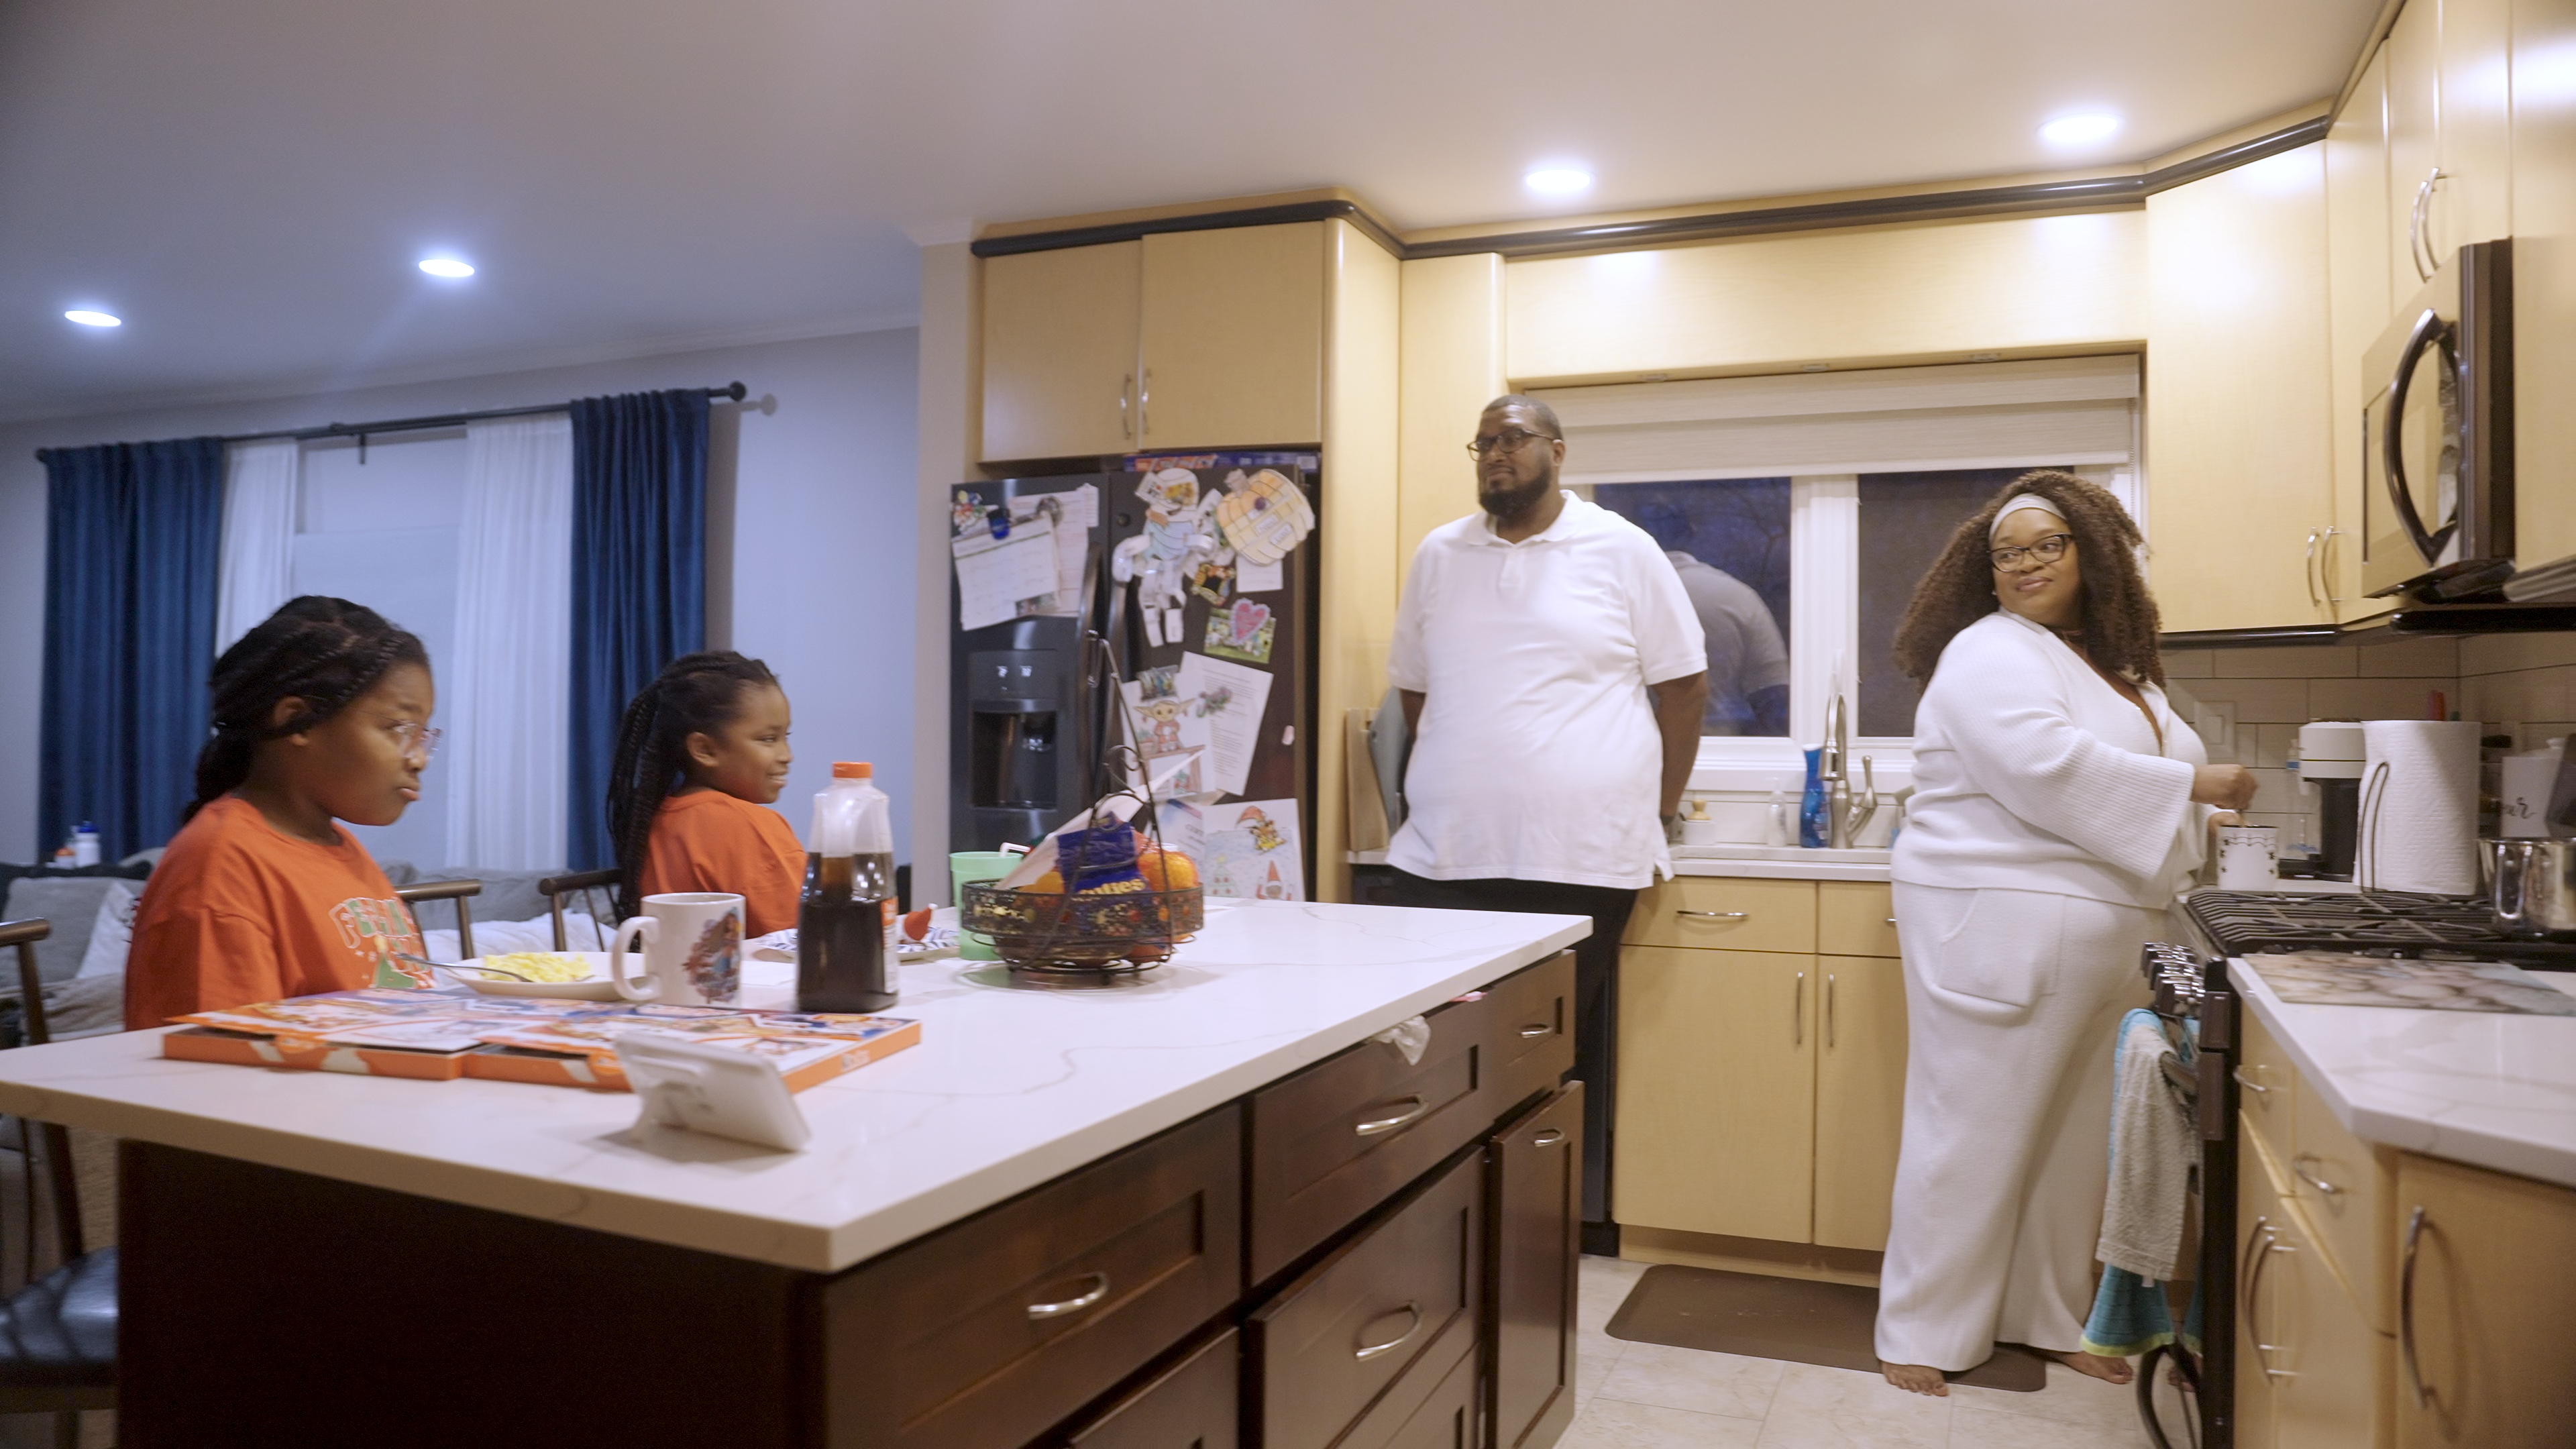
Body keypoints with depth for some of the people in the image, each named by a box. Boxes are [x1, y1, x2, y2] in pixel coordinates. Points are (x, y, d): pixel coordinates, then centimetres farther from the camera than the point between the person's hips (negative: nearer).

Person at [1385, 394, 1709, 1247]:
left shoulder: (1621, 551, 3)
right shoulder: (1439, 556, 11)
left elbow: (1683, 684, 7)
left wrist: (1661, 811, 6)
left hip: (1581, 858, -3)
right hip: (1447, 858, 3)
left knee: (1564, 1057, 4)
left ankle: (1572, 1228, 18)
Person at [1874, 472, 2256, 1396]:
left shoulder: (2113, 666, 20)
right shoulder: (1990, 654, -9)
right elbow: (2049, 769, -23)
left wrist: (2194, 817, 12)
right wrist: (2188, 786, -14)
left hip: (2096, 938, 9)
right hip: (1998, 928, -9)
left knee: (2073, 1134, 14)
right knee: (1972, 1136, -3)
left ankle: (2050, 1318, 28)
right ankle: (1922, 1334, 8)